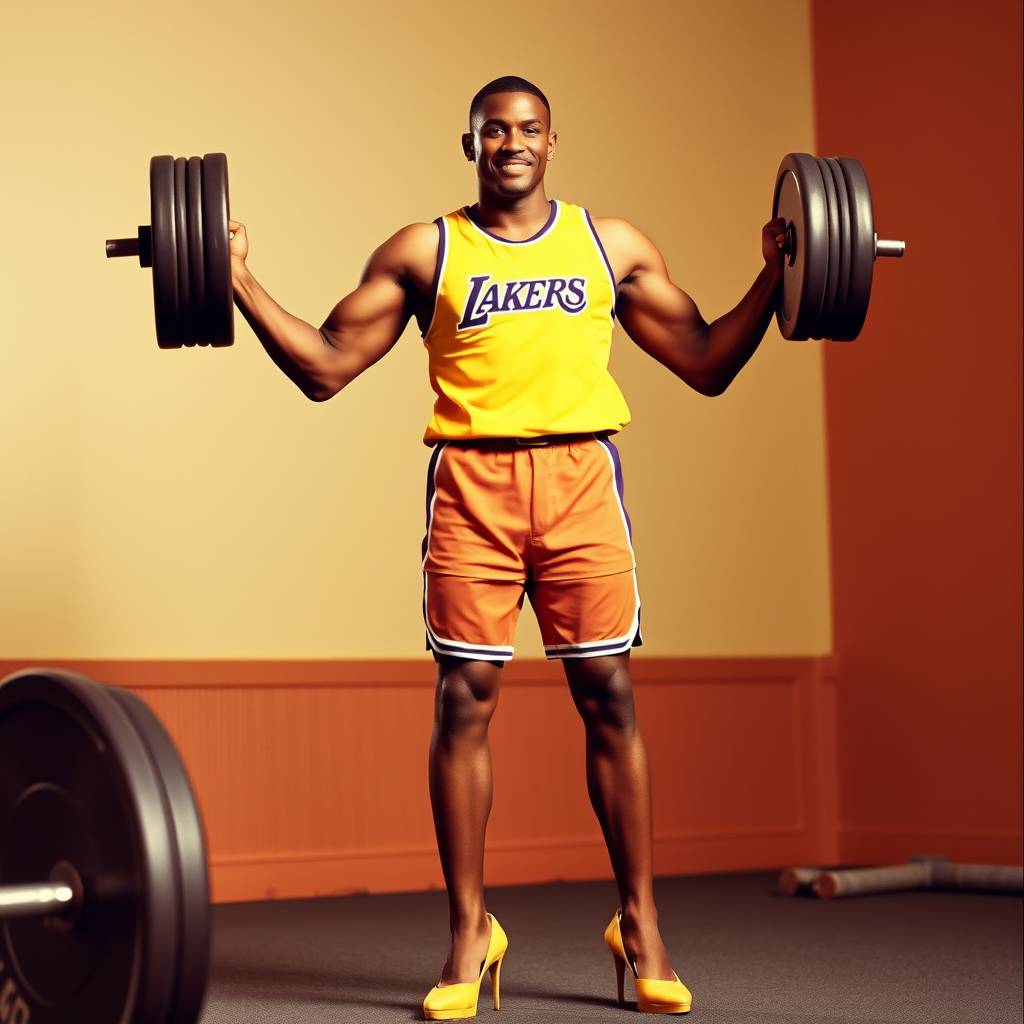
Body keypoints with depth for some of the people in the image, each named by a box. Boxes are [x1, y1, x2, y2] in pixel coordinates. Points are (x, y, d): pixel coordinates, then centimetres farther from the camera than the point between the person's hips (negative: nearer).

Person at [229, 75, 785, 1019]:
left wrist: (775, 275, 7)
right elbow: (326, 369, 9)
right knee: (463, 701, -3)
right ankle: (469, 935, 7)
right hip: (471, 483, 0)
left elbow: (707, 365, 16)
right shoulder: (422, 252, 11)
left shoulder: (612, 244, 14)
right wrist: (240, 283, 0)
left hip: (580, 477, 1)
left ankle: (640, 926, 9)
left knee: (609, 696, -1)